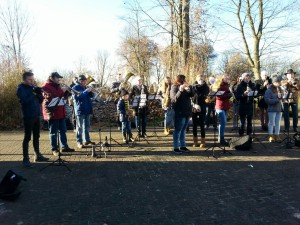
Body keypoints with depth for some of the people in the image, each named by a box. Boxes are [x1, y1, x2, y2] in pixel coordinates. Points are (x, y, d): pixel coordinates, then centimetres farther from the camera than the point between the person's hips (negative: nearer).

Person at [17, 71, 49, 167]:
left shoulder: (33, 87, 12)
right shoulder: (21, 88, -6)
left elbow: (40, 100, 9)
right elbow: (25, 100, -21)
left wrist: (39, 93, -8)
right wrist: (33, 93, -22)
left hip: (36, 115, 7)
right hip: (28, 116, -7)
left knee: (36, 136, 13)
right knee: (27, 137, -3)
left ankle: (37, 155, 24)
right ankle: (25, 159, 4)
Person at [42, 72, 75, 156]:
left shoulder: (57, 86, 18)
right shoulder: (46, 86, -9)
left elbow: (63, 96, 21)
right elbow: (51, 96, -24)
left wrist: (67, 91, 3)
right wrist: (62, 91, -20)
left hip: (60, 112, 9)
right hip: (52, 113, -8)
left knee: (63, 130, 12)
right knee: (53, 132, -1)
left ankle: (64, 147, 20)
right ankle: (54, 149, 7)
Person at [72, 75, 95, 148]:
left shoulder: (85, 87, 15)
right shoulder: (75, 88, -4)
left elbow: (91, 96, 12)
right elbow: (76, 97, -19)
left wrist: (90, 91, -8)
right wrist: (85, 92, -22)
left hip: (87, 109, 7)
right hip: (80, 110, -6)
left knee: (87, 126, 11)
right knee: (80, 127, -2)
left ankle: (87, 140, 19)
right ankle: (79, 142, 4)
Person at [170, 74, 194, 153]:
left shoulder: (185, 87, 12)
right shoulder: (174, 87, -7)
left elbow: (191, 95, 3)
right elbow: (174, 99, -20)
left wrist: (189, 88, -15)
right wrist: (180, 91, -32)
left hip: (186, 112, 7)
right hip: (179, 112, -7)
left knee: (183, 130, 13)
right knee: (178, 130, -2)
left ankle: (183, 146, 20)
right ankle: (176, 147, 3)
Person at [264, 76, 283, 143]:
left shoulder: (279, 89, 12)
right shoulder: (269, 90, -8)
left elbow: (281, 97, 21)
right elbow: (267, 100, -16)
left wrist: (280, 96, -1)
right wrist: (276, 100, -19)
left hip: (279, 108, 6)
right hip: (272, 109, -6)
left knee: (278, 123, 8)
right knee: (271, 123, 1)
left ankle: (277, 136, 15)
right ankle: (271, 136, 9)